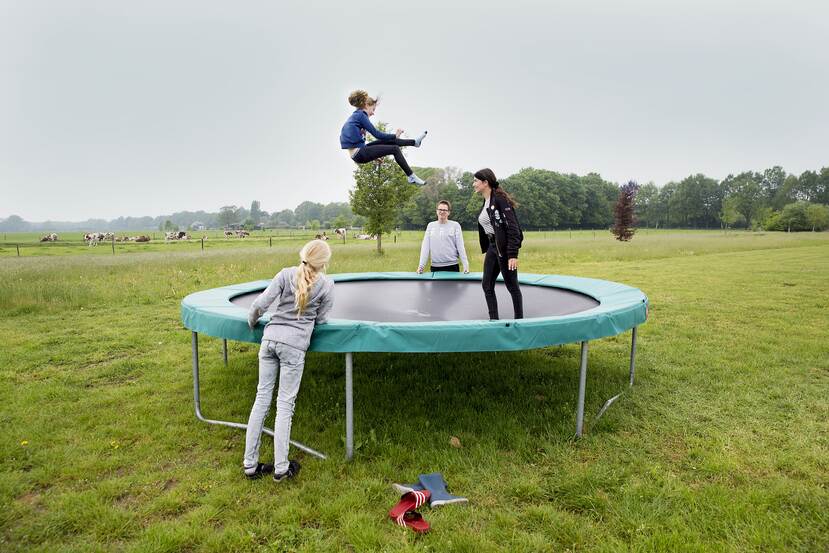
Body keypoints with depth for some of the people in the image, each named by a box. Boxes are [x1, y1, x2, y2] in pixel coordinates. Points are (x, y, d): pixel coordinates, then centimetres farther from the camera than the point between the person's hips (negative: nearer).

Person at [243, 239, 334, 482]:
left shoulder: (286, 274, 2)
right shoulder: (326, 285, -1)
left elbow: (260, 304, -3)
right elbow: (320, 319, 4)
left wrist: (252, 322, 16)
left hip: (270, 337, 3)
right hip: (294, 343, -3)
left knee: (262, 398, 10)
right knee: (285, 404, 4)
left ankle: (250, 464, 20)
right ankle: (281, 468, 12)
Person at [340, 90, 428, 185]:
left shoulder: (354, 116, 19)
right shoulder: (360, 114, -9)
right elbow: (376, 134, -11)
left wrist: (375, 154, 25)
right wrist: (395, 135, 0)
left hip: (358, 153, 9)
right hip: (359, 154, -9)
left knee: (390, 141, 16)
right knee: (395, 149, -6)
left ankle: (415, 142, 30)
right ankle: (412, 177, -3)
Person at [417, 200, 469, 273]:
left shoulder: (455, 225, 3)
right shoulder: (430, 225, 9)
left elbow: (460, 246, -1)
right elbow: (425, 246, 4)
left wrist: (466, 265, -10)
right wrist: (421, 265, -5)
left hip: (452, 266, -2)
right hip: (435, 267, 2)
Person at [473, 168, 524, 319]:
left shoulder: (500, 199, -14)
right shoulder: (485, 203, 13)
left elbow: (512, 227, -19)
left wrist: (513, 254, -23)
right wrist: (485, 250, 20)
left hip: (505, 247, -9)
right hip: (492, 247, 9)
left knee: (512, 285, 0)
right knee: (487, 285, 8)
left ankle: (519, 321, 12)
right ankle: (494, 320, 17)